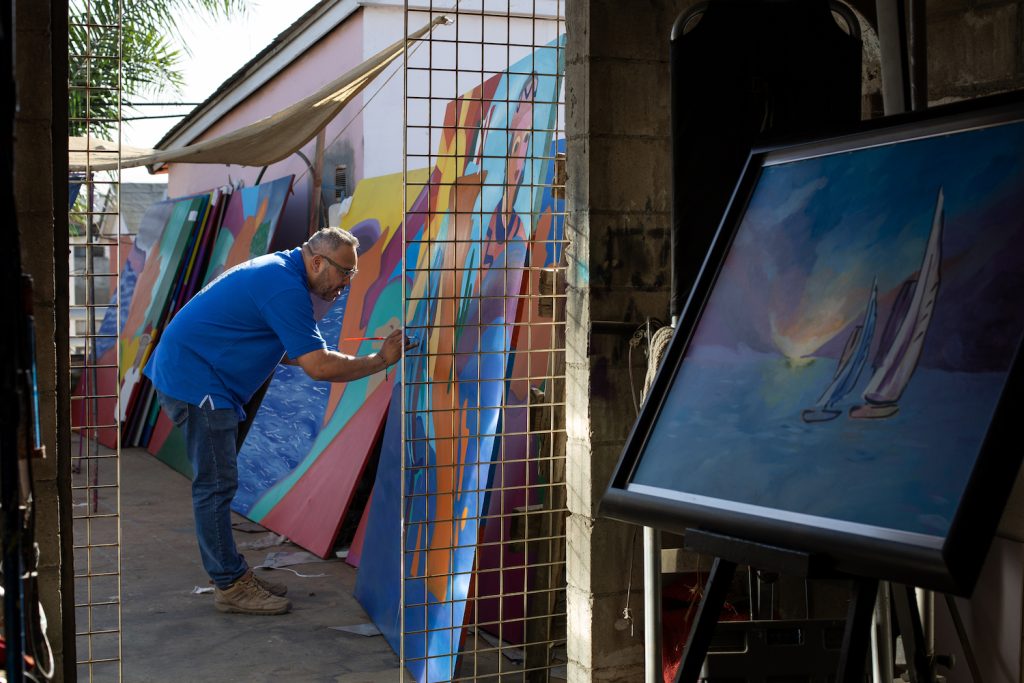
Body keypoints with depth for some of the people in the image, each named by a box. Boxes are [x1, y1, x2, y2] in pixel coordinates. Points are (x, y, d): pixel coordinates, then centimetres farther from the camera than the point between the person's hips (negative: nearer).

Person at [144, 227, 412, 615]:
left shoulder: (278, 270, 13)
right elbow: (318, 367, -23)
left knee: (216, 484, 14)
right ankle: (231, 587, 2)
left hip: (185, 373, 11)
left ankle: (231, 574, 21)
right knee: (215, 485, -5)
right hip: (196, 380, -11)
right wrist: (380, 360, -13)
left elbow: (284, 350, 20)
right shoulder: (286, 288, -20)